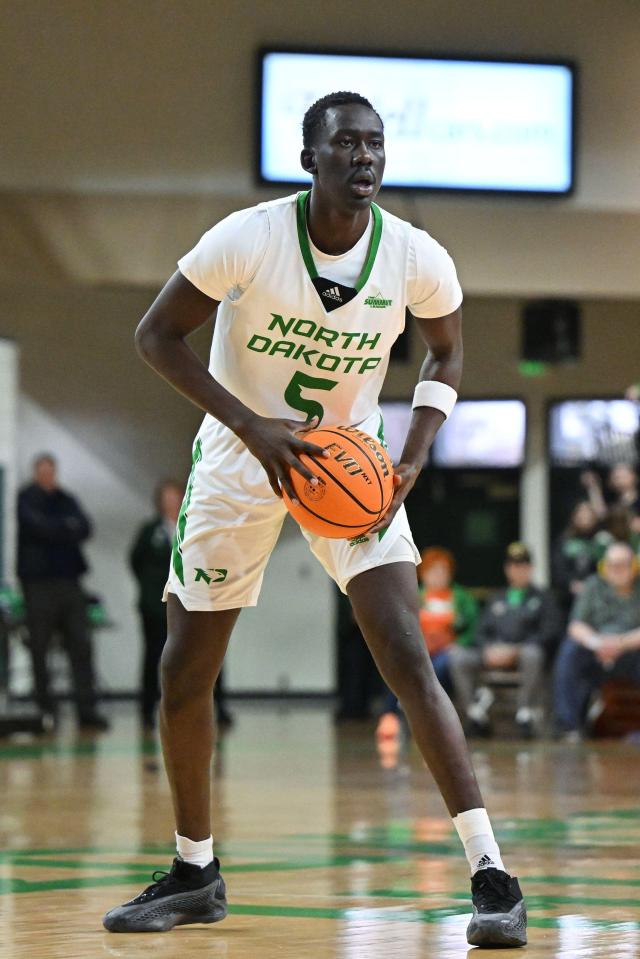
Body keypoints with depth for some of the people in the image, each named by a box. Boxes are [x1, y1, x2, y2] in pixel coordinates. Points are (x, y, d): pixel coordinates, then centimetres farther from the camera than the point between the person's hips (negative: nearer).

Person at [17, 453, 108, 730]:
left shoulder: (66, 500, 15)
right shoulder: (25, 500, 2)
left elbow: (84, 529, 1)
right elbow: (37, 526, -14)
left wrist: (55, 531, -13)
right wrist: (67, 528, -5)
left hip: (68, 580, 4)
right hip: (38, 581, -4)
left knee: (81, 645, -2)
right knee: (40, 648, 0)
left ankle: (86, 709, -4)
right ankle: (45, 708, 6)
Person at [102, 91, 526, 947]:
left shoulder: (419, 260, -15)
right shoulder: (247, 240, -22)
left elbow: (446, 352, 5)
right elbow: (157, 337, -13)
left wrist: (413, 460, -10)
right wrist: (252, 427, -23)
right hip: (240, 460, 1)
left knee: (409, 661, -17)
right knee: (184, 673, 4)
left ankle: (491, 876, -14)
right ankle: (195, 873, 24)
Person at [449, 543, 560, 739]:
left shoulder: (543, 597, 15)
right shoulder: (496, 599, 28)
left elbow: (550, 632, 0)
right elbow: (481, 632, 19)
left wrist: (514, 650, -13)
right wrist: (489, 649, -7)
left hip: (523, 652, -3)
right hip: (493, 654, 4)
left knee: (532, 653, -39)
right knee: (458, 657, -23)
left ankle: (525, 715, -32)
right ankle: (476, 716, -21)